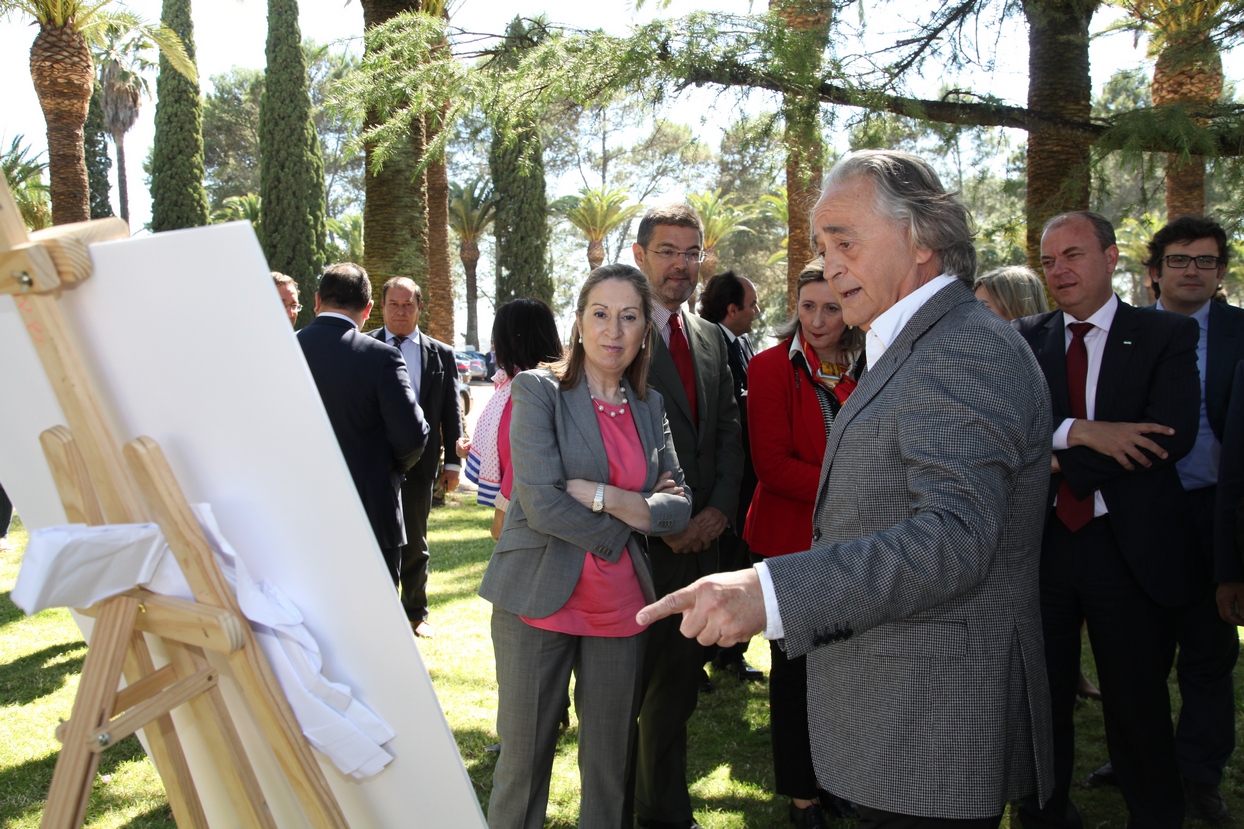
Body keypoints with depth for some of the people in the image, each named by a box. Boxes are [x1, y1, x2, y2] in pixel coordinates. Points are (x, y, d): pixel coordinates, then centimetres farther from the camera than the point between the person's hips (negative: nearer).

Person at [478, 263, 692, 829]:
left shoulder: (649, 407, 10)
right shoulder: (539, 390, -4)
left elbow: (679, 507, 1)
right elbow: (541, 503, -15)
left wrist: (603, 495, -13)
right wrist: (627, 523, -8)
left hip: (620, 607, 4)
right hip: (540, 599, -4)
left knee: (610, 760, 12)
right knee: (524, 757, 4)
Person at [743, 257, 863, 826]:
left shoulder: (869, 369, 3)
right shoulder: (774, 367, -8)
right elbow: (772, 464, -13)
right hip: (794, 539, -3)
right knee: (795, 668, 9)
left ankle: (835, 779, 32)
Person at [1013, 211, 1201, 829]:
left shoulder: (1167, 334, 0)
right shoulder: (1025, 340, 6)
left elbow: (1174, 435, -14)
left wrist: (1059, 462, -15)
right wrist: (1077, 432, -22)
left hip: (1130, 547, -2)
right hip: (1041, 542, 2)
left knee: (1138, 705, 8)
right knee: (1042, 697, 14)